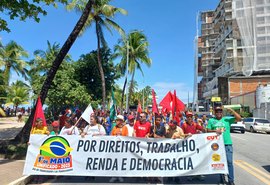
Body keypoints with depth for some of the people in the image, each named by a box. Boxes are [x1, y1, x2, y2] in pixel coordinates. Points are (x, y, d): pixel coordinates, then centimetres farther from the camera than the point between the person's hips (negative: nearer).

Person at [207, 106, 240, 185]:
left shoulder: (227, 119, 6)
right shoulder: (211, 120, 8)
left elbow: (239, 118, -3)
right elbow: (208, 130, 6)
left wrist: (232, 111, -12)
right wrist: (215, 130, -12)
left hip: (227, 144, -1)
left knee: (229, 162, -1)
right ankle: (222, 179, 24)